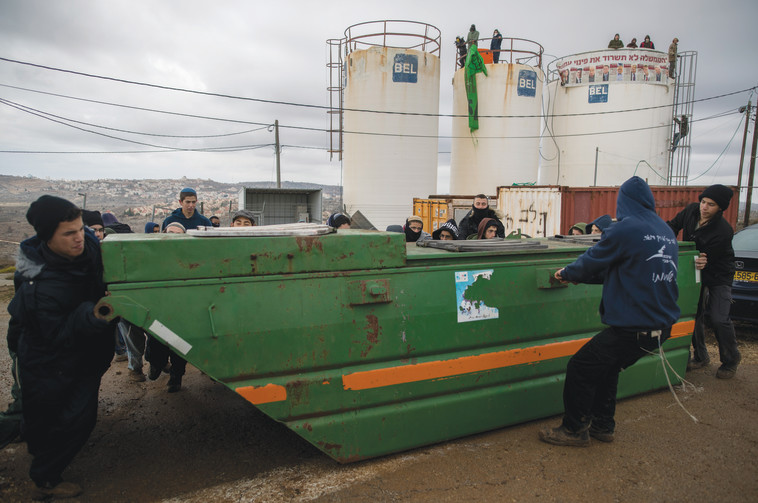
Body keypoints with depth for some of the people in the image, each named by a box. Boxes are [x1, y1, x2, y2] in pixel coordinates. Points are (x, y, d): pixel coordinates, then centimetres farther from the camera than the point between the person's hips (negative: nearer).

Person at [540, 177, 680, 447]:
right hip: (661, 326, 9)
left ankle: (574, 430, 15)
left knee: (580, 368, 3)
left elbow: (592, 261, -5)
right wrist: (578, 276, 25)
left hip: (633, 328, -9)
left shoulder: (626, 229, -14)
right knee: (606, 366, 24)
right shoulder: (667, 232, 12)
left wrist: (567, 273, 16)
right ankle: (603, 425, 35)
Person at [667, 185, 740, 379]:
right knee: (694, 314, 7)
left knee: (719, 319, -10)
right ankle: (700, 356, 24)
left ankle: (730, 361, 13)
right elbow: (674, 225, 8)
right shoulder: (691, 211, -11)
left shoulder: (723, 231, -28)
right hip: (696, 274, 6)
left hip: (718, 277, -5)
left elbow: (705, 258, -26)